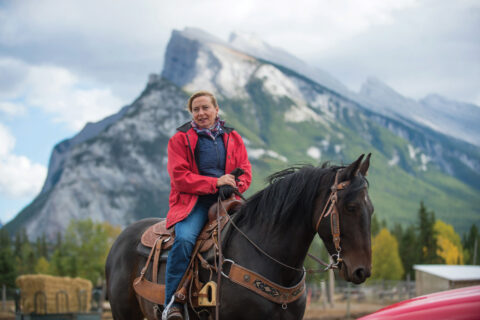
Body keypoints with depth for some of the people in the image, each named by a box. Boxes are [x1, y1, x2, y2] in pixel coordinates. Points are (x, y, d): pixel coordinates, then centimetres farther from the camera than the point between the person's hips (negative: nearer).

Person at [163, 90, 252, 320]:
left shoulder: (233, 139, 17)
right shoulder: (180, 139, 7)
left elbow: (245, 172, 12)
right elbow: (180, 178, -4)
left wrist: (234, 185, -12)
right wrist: (215, 183, -15)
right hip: (193, 201, -3)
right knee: (184, 238, -33)